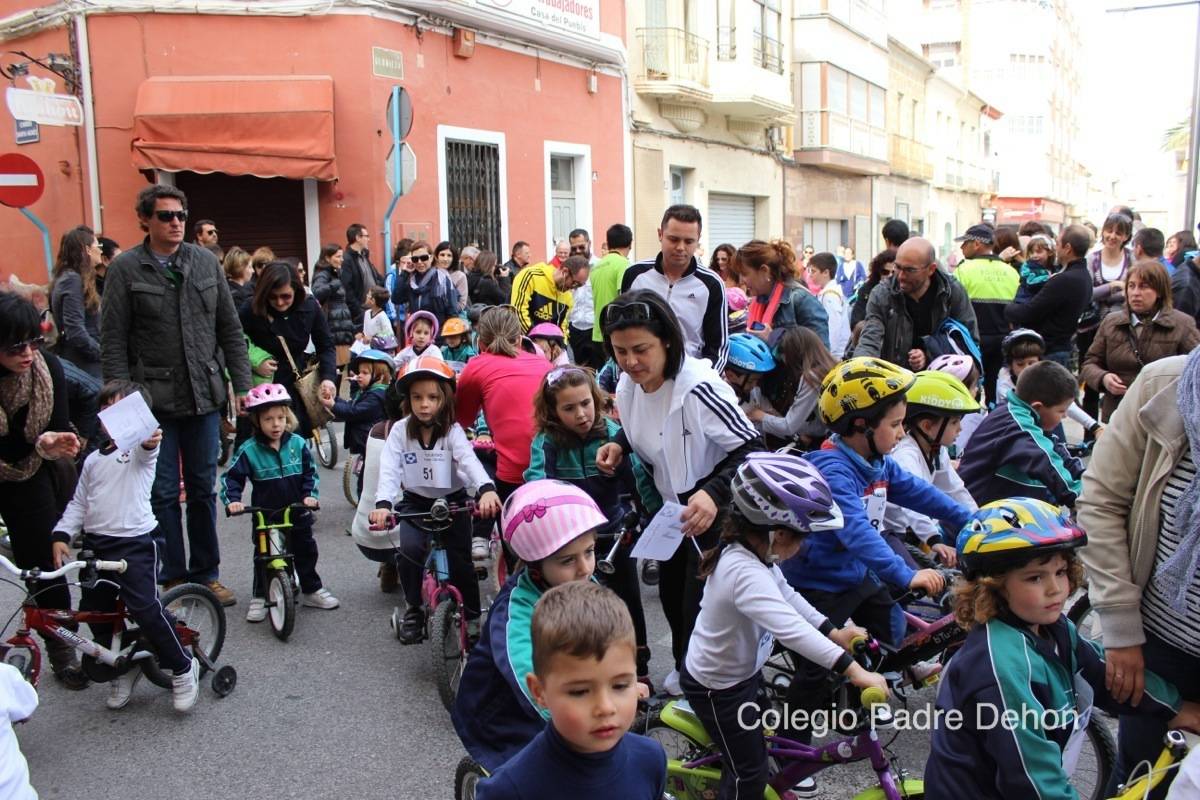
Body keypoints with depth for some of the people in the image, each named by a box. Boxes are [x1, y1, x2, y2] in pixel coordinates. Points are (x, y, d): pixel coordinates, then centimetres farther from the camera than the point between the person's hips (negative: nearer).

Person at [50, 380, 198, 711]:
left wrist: (150, 441, -54)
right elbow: (78, 503, 19)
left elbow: (147, 448, -30)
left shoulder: (140, 447, -4)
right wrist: (61, 534, 5)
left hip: (134, 543, -7)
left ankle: (182, 668, 2)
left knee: (145, 609, -14)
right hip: (95, 542, 7)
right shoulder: (93, 459, 17)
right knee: (94, 610, 10)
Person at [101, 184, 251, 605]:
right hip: (153, 400, -3)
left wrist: (241, 384, 3)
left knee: (203, 489, 11)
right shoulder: (126, 268, -3)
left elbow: (230, 329, 9)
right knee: (163, 493, 5)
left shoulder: (206, 262, 6)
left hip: (204, 396, 3)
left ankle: (206, 574, 22)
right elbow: (113, 341, -4)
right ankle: (171, 577, 17)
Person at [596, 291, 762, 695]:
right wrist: (619, 445, -11)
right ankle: (685, 668, 45)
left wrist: (713, 494, -47)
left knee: (699, 604, -3)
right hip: (672, 506, 8)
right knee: (671, 596, 20)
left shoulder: (698, 387, -33)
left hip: (714, 510, -7)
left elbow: (752, 448, -31)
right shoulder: (628, 386, -9)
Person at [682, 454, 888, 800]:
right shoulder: (745, 573, -38)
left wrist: (834, 632, -5)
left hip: (741, 670, 9)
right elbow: (790, 629, -49)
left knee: (750, 744, 27)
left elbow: (786, 596, 4)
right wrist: (853, 670, -51)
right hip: (716, 688, -9)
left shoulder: (750, 551, -7)